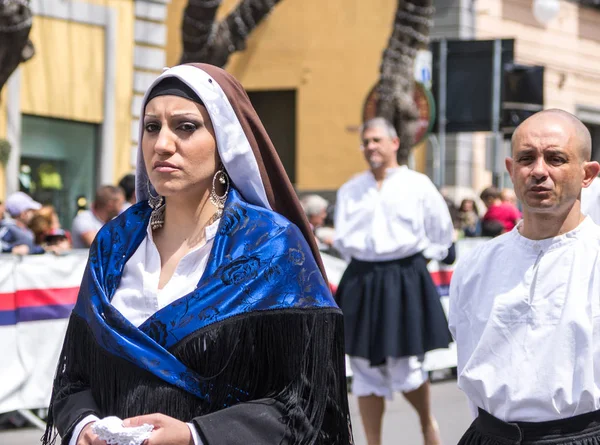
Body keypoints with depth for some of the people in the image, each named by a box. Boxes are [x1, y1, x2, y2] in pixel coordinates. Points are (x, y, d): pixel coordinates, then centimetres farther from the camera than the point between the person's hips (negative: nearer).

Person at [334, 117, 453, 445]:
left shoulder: (417, 185, 2)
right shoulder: (351, 190, 8)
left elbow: (442, 233, 8)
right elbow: (342, 237, 7)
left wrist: (419, 259, 5)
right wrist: (366, 261, -1)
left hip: (405, 281, -3)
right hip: (361, 282, 3)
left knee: (404, 367, -5)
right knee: (365, 369, 4)